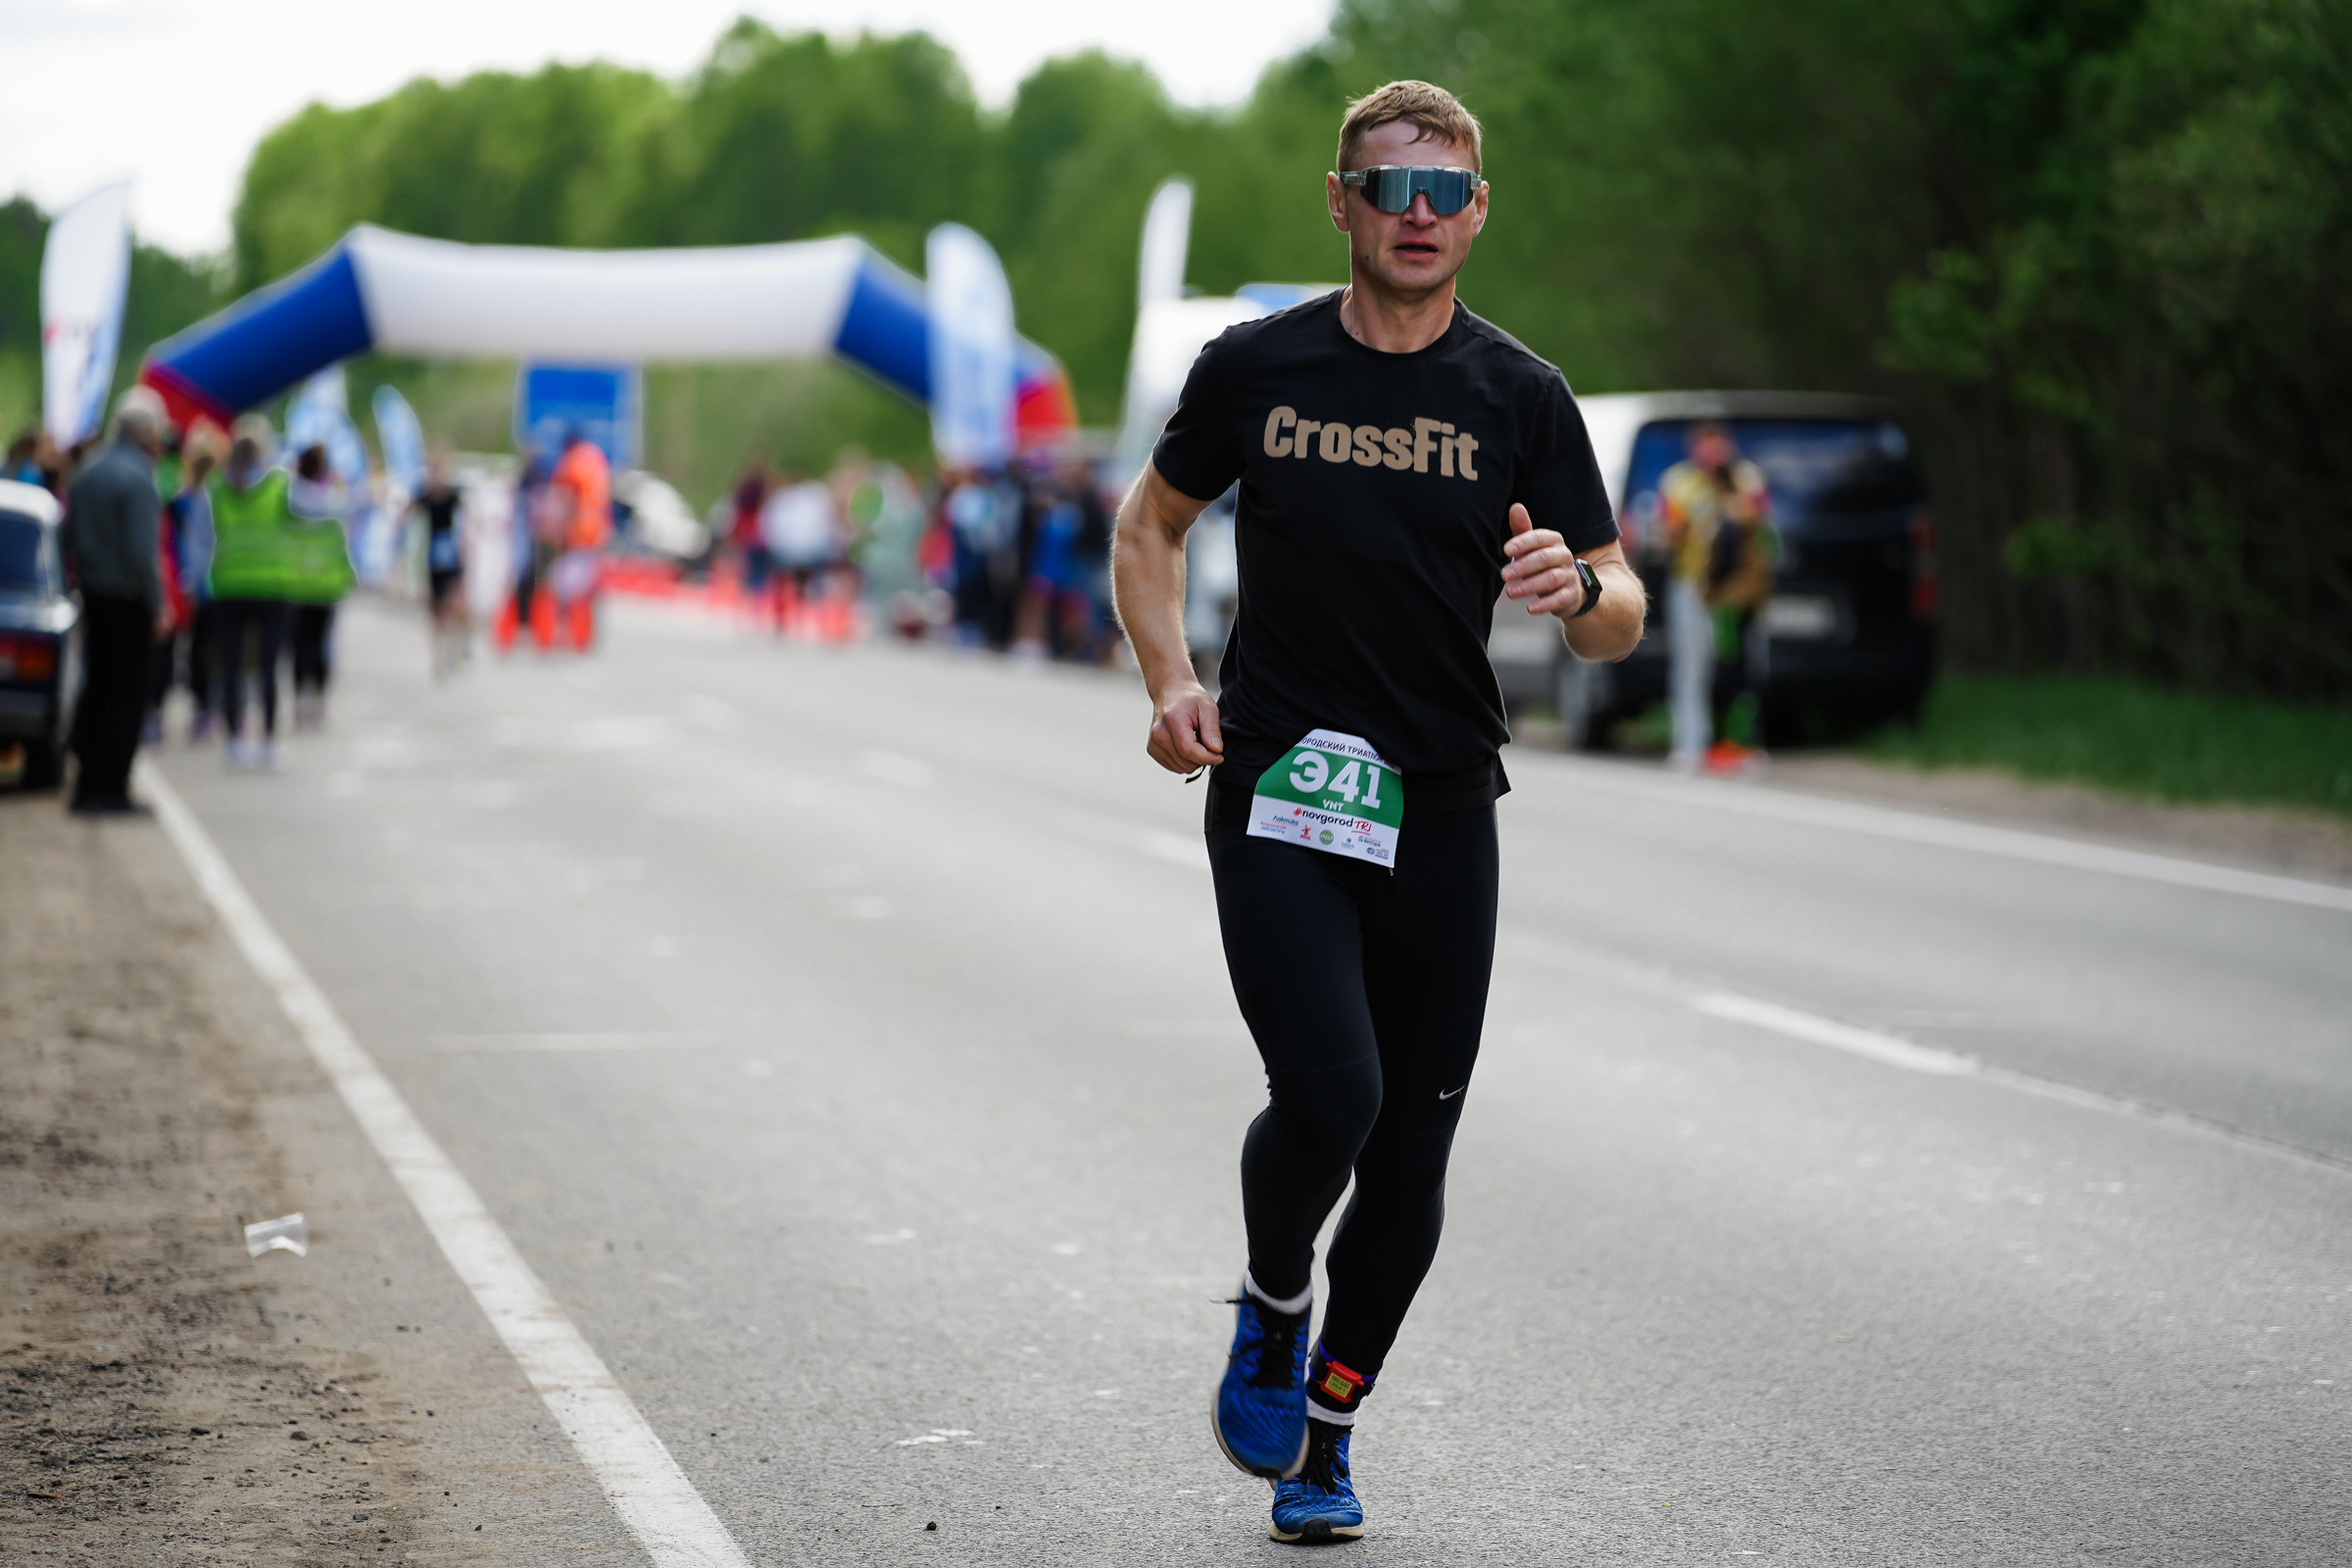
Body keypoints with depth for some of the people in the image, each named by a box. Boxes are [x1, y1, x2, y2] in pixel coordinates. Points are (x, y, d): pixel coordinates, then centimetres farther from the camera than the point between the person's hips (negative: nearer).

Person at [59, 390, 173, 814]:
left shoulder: (87, 473, 10)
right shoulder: (137, 478, -16)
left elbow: (68, 537, 14)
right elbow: (141, 551, -19)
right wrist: (158, 608, -14)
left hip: (94, 597, 8)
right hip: (127, 599, -8)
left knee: (95, 688, 14)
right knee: (127, 694, -2)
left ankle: (87, 786, 16)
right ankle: (111, 790, -2)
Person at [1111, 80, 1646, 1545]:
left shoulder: (1522, 397, 2)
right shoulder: (1257, 367, 2)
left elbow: (1621, 619, 0)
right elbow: (1155, 521, 16)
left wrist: (1578, 586, -24)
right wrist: (1171, 681, -1)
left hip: (1441, 812, 2)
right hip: (1277, 791, -2)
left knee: (1413, 1147, 4)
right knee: (1327, 1093, -20)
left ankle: (1325, 1430, 26)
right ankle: (1270, 1311, 12)